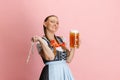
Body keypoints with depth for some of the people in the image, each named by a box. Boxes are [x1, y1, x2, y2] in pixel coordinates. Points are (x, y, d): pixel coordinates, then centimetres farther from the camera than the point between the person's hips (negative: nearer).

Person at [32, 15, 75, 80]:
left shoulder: (60, 40, 11)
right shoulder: (41, 42, -6)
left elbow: (68, 59, 11)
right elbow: (50, 57, -24)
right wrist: (40, 40, -24)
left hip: (66, 72, 6)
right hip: (52, 73, -5)